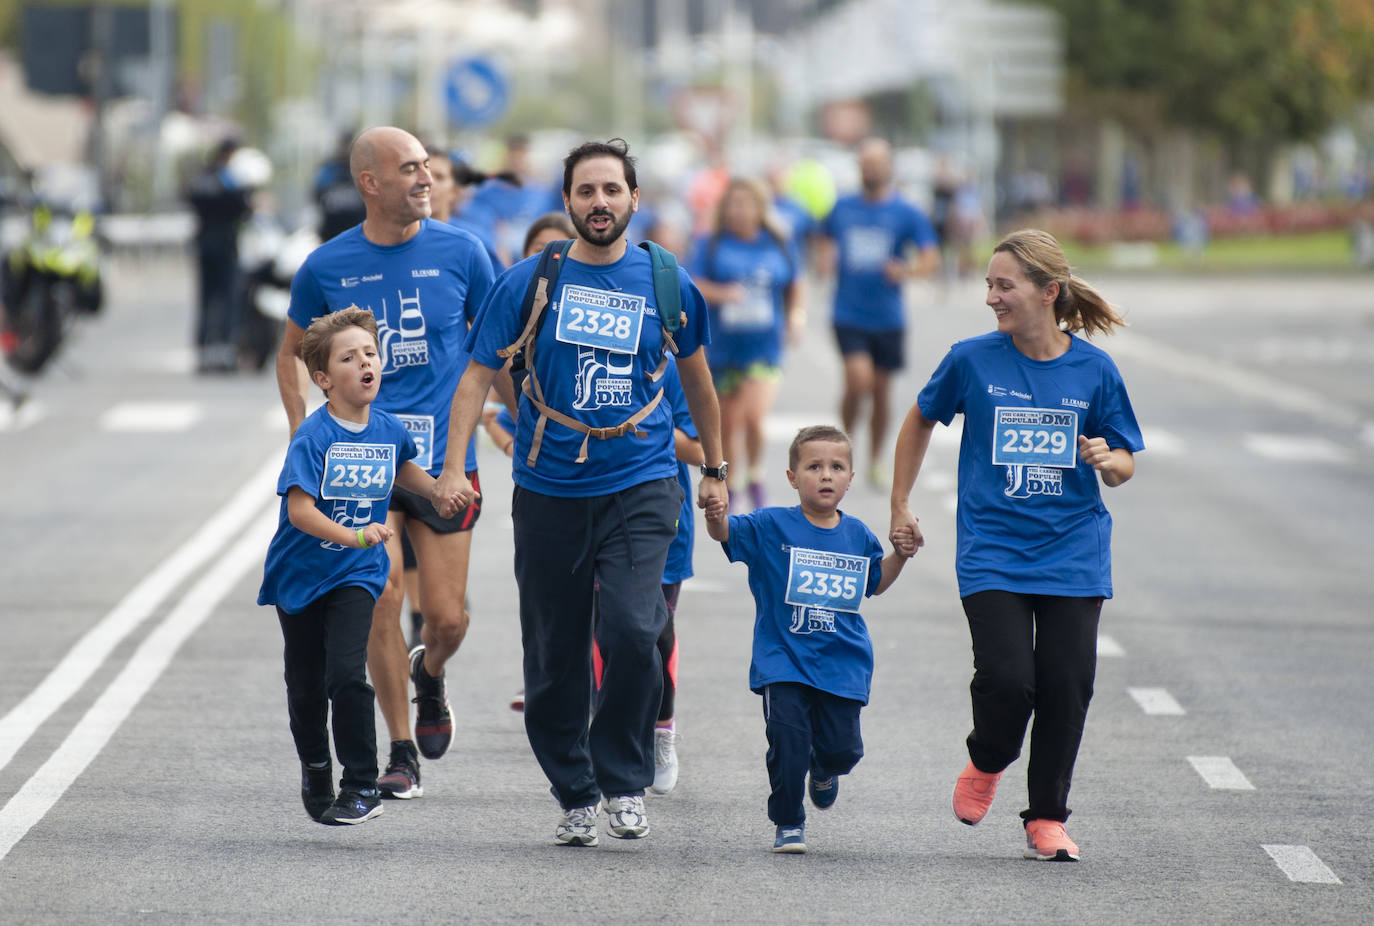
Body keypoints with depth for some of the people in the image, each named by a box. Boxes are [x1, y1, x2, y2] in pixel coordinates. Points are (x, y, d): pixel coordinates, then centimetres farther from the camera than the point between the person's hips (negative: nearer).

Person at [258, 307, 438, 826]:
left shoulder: (388, 429, -2)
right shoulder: (313, 436, -17)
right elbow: (299, 509, -27)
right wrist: (355, 536, -36)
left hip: (356, 575, 1)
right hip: (301, 574, -1)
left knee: (347, 675, -17)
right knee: (306, 687, 11)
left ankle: (361, 787, -10)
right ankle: (314, 768, 37)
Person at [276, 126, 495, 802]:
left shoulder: (459, 252, 0)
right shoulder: (328, 266, 1)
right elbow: (291, 353, 16)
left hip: (442, 458, 1)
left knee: (447, 619, -1)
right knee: (381, 596, -12)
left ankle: (428, 674, 36)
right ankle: (401, 753, 2)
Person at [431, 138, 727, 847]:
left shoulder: (666, 284, 5)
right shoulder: (528, 282, 1)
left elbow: (696, 380, 20)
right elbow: (479, 375, 2)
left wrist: (715, 468, 26)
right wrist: (454, 466, -10)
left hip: (641, 486, -1)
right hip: (549, 490, 1)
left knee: (631, 631, -19)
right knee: (554, 656, 4)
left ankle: (623, 778, -1)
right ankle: (574, 796, 20)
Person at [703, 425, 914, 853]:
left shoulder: (857, 535, 6)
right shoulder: (771, 527, -4)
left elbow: (875, 584, 21)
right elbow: (728, 533, -15)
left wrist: (899, 555, 3)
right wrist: (715, 518, -38)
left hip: (842, 665, 3)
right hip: (782, 660, -3)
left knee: (842, 747, 1)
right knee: (787, 743, -12)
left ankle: (823, 771, 39)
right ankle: (788, 824, 7)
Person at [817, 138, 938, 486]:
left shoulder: (907, 214, -1)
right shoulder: (841, 208, 6)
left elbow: (930, 259, -5)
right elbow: (827, 244, 22)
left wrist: (906, 271, -25)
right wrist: (826, 258, -1)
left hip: (888, 317, 0)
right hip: (849, 315, 0)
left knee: (881, 391, 7)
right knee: (858, 380, -18)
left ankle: (875, 461, 23)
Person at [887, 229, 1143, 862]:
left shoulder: (1094, 370, 0)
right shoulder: (973, 360, -2)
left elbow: (1123, 466, 9)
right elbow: (921, 420, 16)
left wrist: (1106, 459, -15)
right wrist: (900, 507, 17)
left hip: (1073, 554, 1)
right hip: (993, 553, -1)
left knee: (1066, 685, -4)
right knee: (1006, 679, -15)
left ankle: (1047, 818, 11)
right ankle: (987, 762, 18)